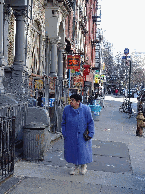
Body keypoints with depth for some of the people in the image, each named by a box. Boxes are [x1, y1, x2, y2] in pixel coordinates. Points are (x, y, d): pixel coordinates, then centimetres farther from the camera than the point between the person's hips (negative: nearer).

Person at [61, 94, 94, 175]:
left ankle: (83, 166, 30)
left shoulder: (86, 109, -9)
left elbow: (90, 122, -3)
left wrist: (90, 134, -7)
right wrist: (64, 134, 4)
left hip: (82, 136, -2)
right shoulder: (67, 109, -1)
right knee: (73, 151, 8)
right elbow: (64, 123, 8)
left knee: (83, 151, 5)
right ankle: (76, 166, 28)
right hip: (71, 136, 3)